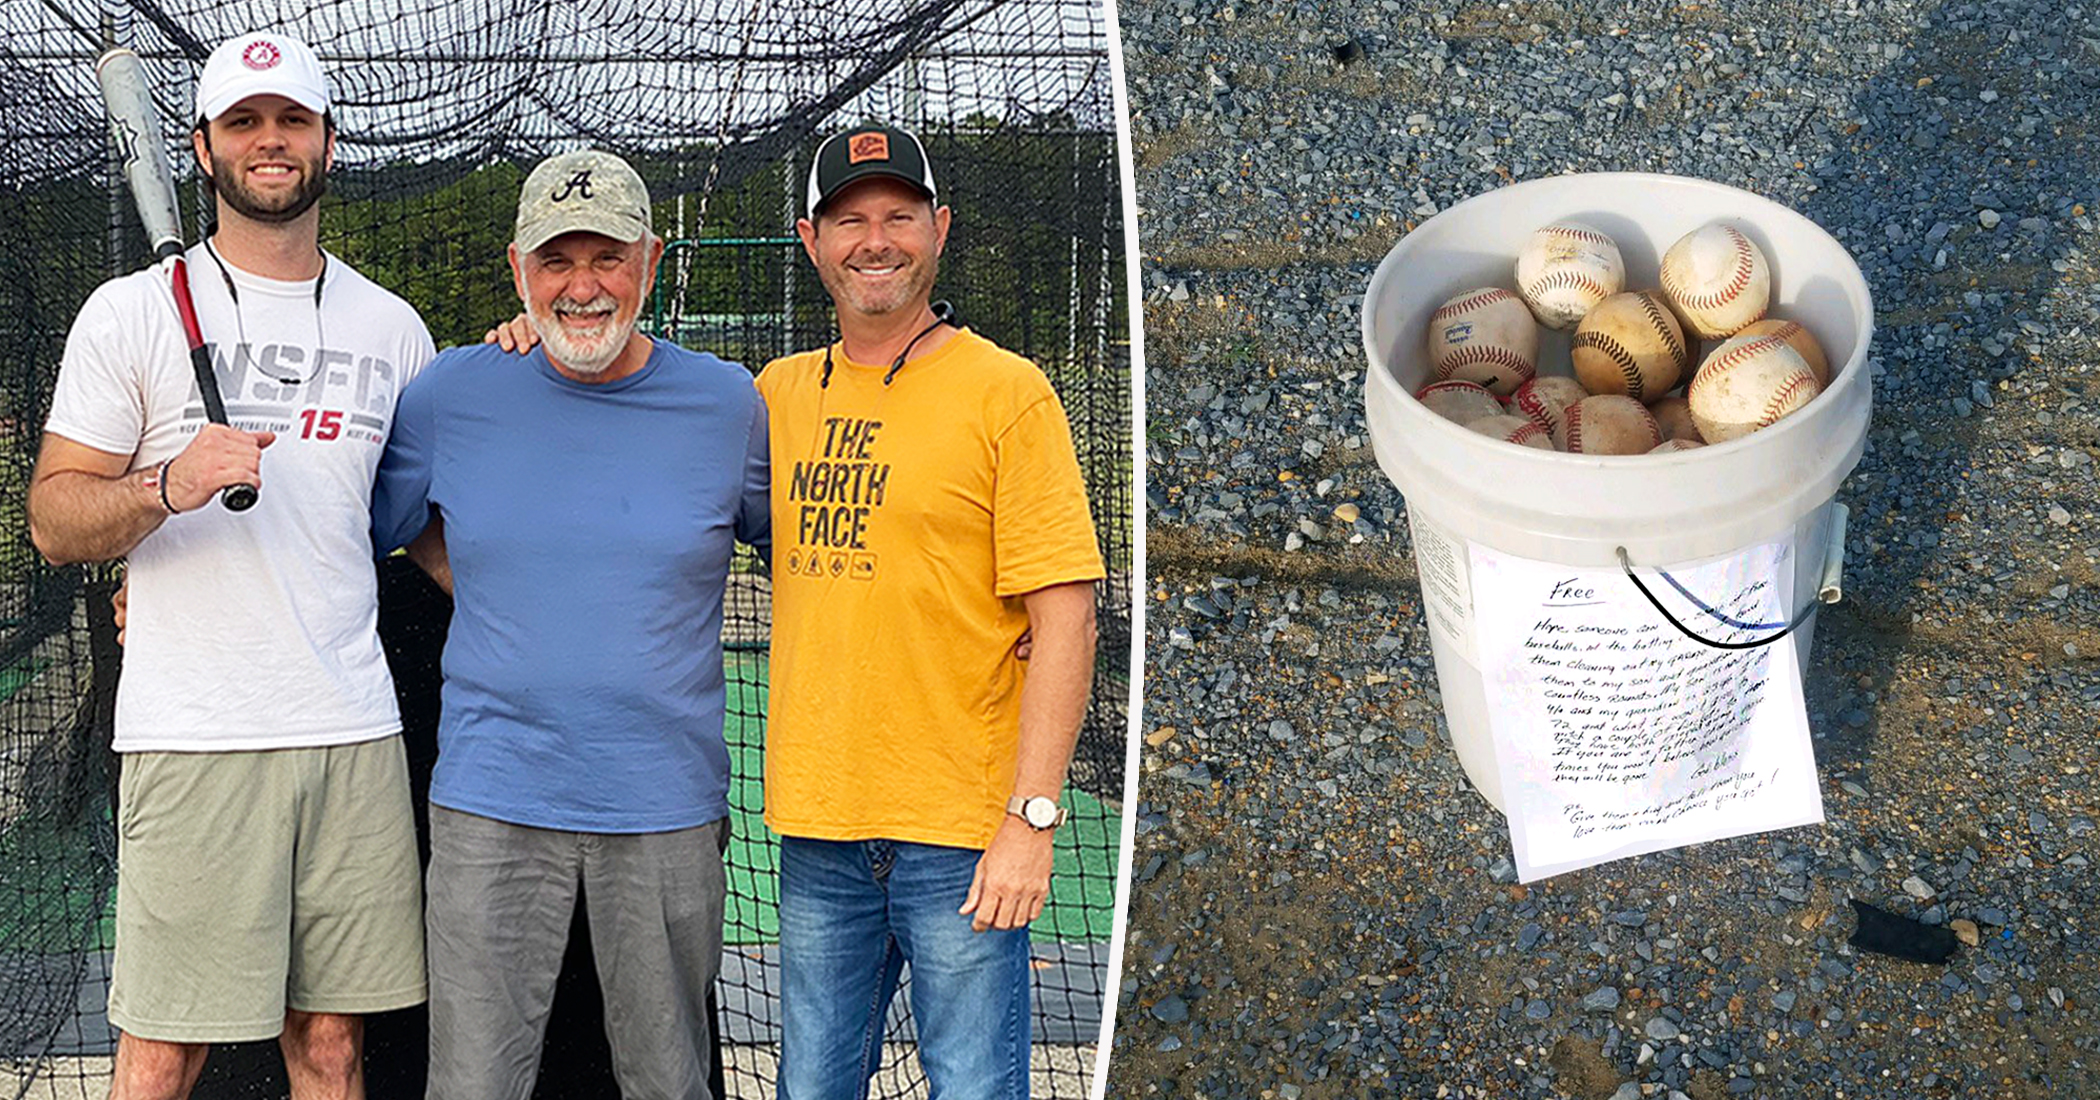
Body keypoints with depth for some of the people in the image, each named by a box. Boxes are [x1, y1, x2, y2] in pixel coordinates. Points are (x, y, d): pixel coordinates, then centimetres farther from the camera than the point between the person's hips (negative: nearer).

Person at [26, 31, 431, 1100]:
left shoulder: (394, 328, 12)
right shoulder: (133, 312, 3)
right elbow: (52, 518, 0)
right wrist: (167, 486, -17)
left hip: (355, 733, 3)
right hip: (192, 739, -3)